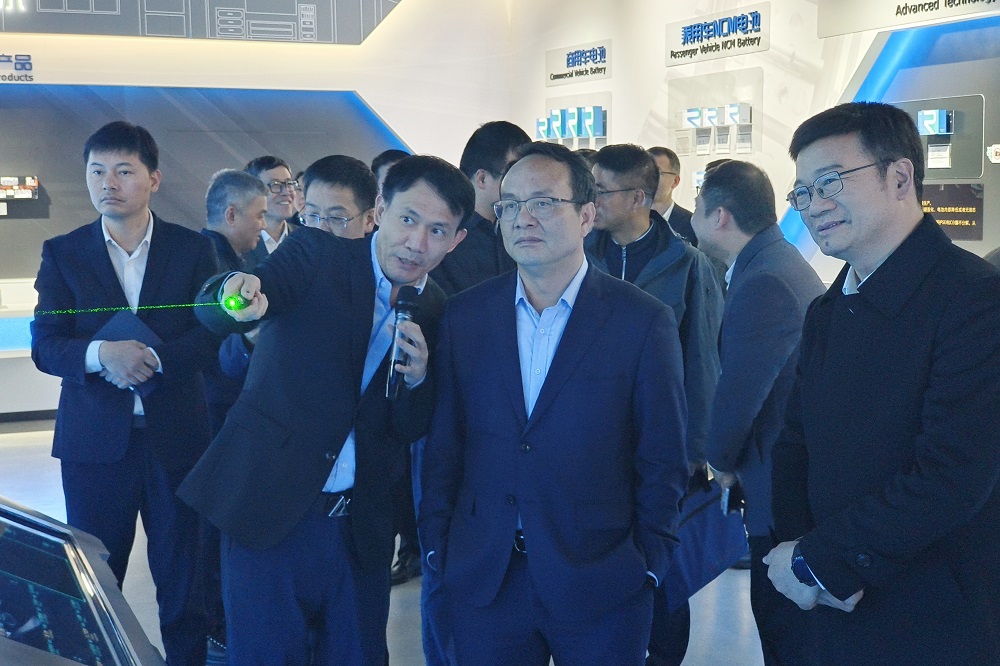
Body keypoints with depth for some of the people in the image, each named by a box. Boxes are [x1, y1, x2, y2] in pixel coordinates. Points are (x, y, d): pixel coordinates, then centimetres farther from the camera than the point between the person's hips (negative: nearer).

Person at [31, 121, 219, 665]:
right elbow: (44, 346, -2)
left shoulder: (193, 249, 2)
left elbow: (212, 334, -5)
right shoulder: (62, 253, 4)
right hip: (95, 439, 1)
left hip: (176, 436, 0)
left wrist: (151, 356, -20)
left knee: (183, 578, 8)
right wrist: (101, 354, -21)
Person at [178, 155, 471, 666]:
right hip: (268, 509, -3)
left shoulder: (435, 312, 5)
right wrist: (236, 296, -45)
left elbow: (410, 431, 7)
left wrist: (417, 378, -14)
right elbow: (211, 309, -22)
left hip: (360, 528, 4)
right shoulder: (314, 255, -7)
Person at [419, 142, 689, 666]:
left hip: (599, 581, -2)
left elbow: (663, 460, -3)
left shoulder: (644, 321, -6)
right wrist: (436, 547, 3)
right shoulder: (465, 315, 3)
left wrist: (649, 563, -5)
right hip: (482, 580, 3)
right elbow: (444, 442, 6)